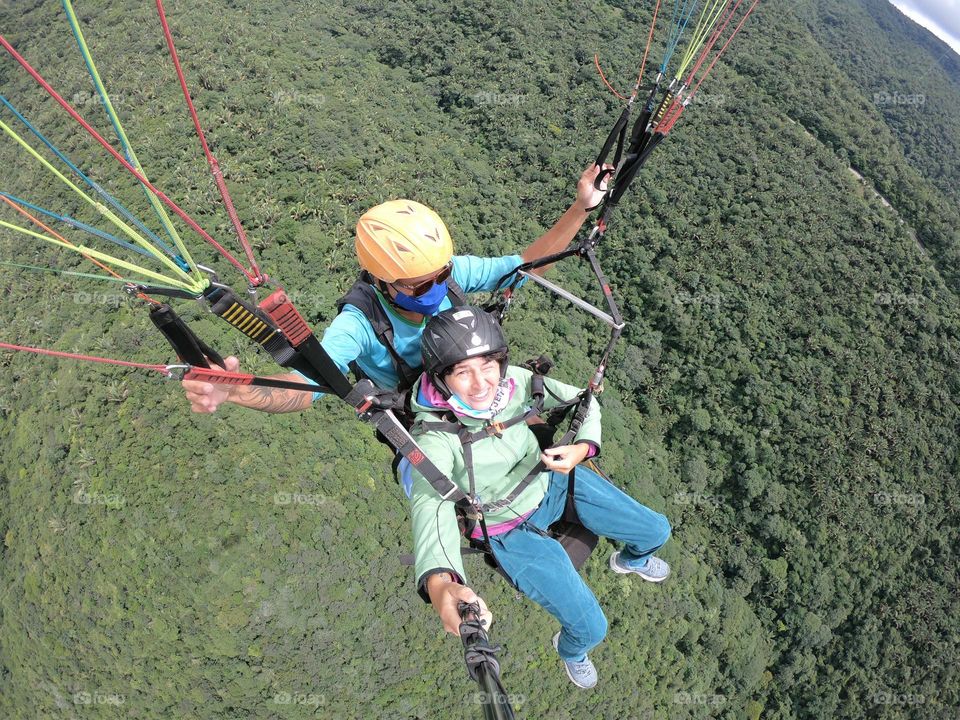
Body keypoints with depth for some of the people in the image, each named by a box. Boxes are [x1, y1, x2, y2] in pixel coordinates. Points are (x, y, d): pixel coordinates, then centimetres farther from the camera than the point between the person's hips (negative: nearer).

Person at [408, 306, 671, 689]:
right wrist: (438, 582, -67)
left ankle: (631, 559, 53)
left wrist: (583, 446, -27)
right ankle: (571, 648, 35)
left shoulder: (513, 381, -21)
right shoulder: (433, 435, -33)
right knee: (592, 628, -5)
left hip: (554, 479, 4)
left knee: (656, 531, 13)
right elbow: (431, 503, -48)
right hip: (513, 529, -4)